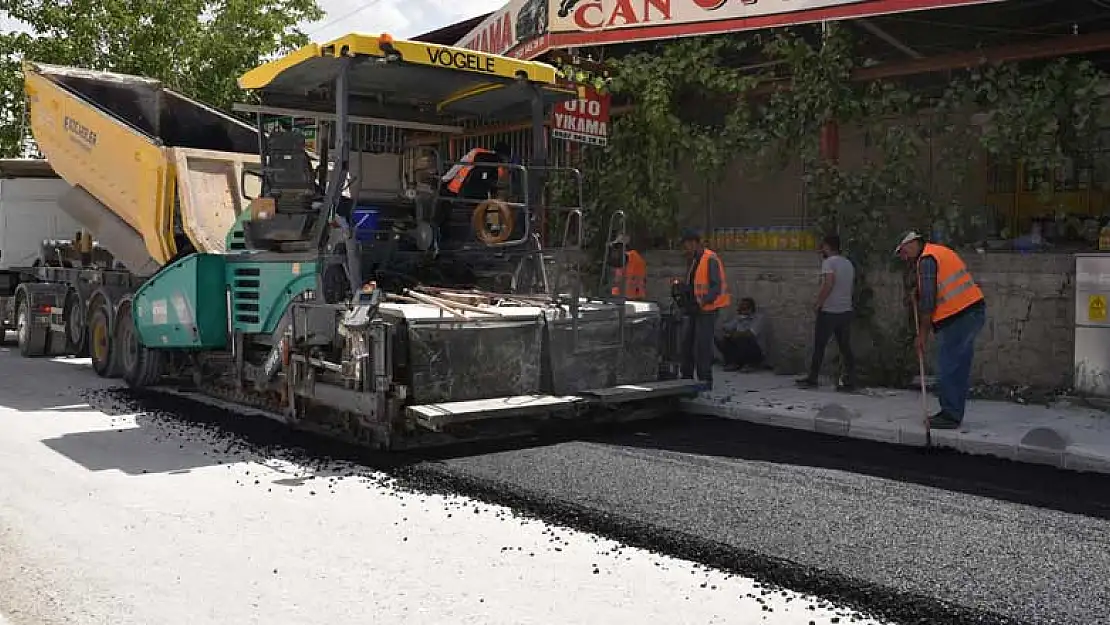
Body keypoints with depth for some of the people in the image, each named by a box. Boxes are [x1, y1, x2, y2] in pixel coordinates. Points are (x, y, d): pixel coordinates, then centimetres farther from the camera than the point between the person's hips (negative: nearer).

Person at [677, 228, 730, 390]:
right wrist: (683, 287, -2)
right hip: (695, 310, 9)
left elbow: (716, 287, -21)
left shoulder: (710, 260, -14)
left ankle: (706, 381, -1)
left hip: (707, 310, -9)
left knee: (702, 346, -8)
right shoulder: (694, 261, 14)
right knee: (687, 343, 9)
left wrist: (701, 303, -31)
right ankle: (687, 378, 17)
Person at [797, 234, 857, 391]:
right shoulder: (848, 263, 14)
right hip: (846, 310, 7)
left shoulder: (829, 262, -10)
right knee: (845, 347, 7)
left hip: (829, 311, -7)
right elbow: (850, 285, 18)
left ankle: (812, 379, 8)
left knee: (819, 346, 3)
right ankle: (850, 380, 3)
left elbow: (828, 284, -22)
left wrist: (818, 303, -12)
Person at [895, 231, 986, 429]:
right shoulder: (940, 252, 21)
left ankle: (950, 416, -2)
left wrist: (922, 334, -8)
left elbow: (927, 300, -13)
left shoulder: (927, 259, -10)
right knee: (960, 367, 13)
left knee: (947, 368, -5)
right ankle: (954, 414, 19)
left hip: (958, 317, -10)